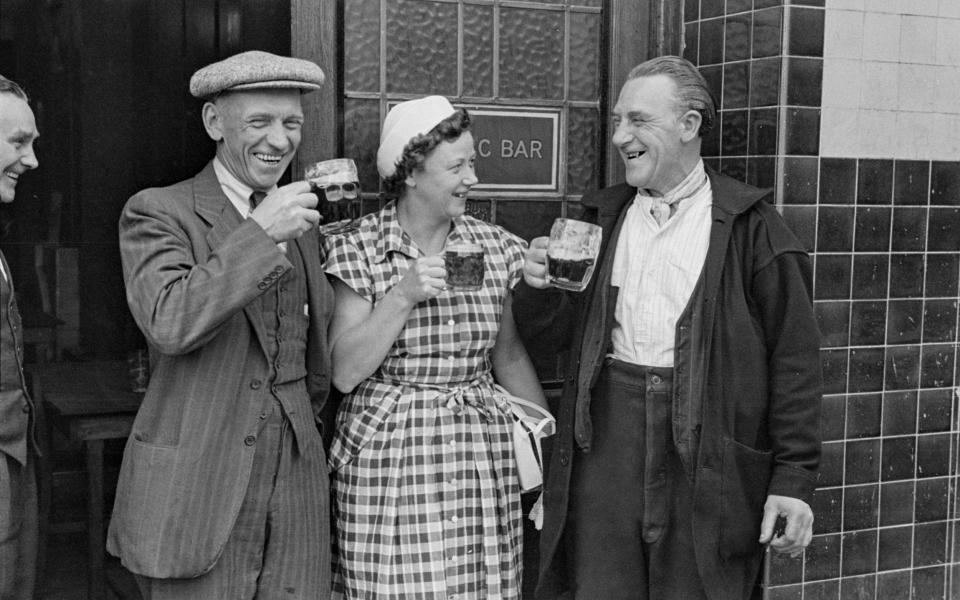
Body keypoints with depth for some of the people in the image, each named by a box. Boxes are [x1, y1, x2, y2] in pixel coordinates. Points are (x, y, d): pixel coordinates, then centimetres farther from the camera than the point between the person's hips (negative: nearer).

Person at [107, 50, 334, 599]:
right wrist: (259, 232, -21)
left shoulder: (302, 225, 15)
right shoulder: (157, 213, -4)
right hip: (197, 489, -5)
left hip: (297, 487, 5)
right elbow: (168, 323, -22)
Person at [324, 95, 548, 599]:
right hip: (388, 458, -3)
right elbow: (343, 373, -9)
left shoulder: (494, 246, 6)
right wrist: (403, 296, -18)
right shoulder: (359, 250, -5)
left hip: (482, 458, 3)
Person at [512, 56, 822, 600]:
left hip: (708, 456, -3)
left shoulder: (749, 224, -1)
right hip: (607, 445, 4)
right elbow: (544, 339, 14)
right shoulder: (601, 217, 12)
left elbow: (794, 357, -4)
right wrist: (539, 288, -7)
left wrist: (794, 476, -9)